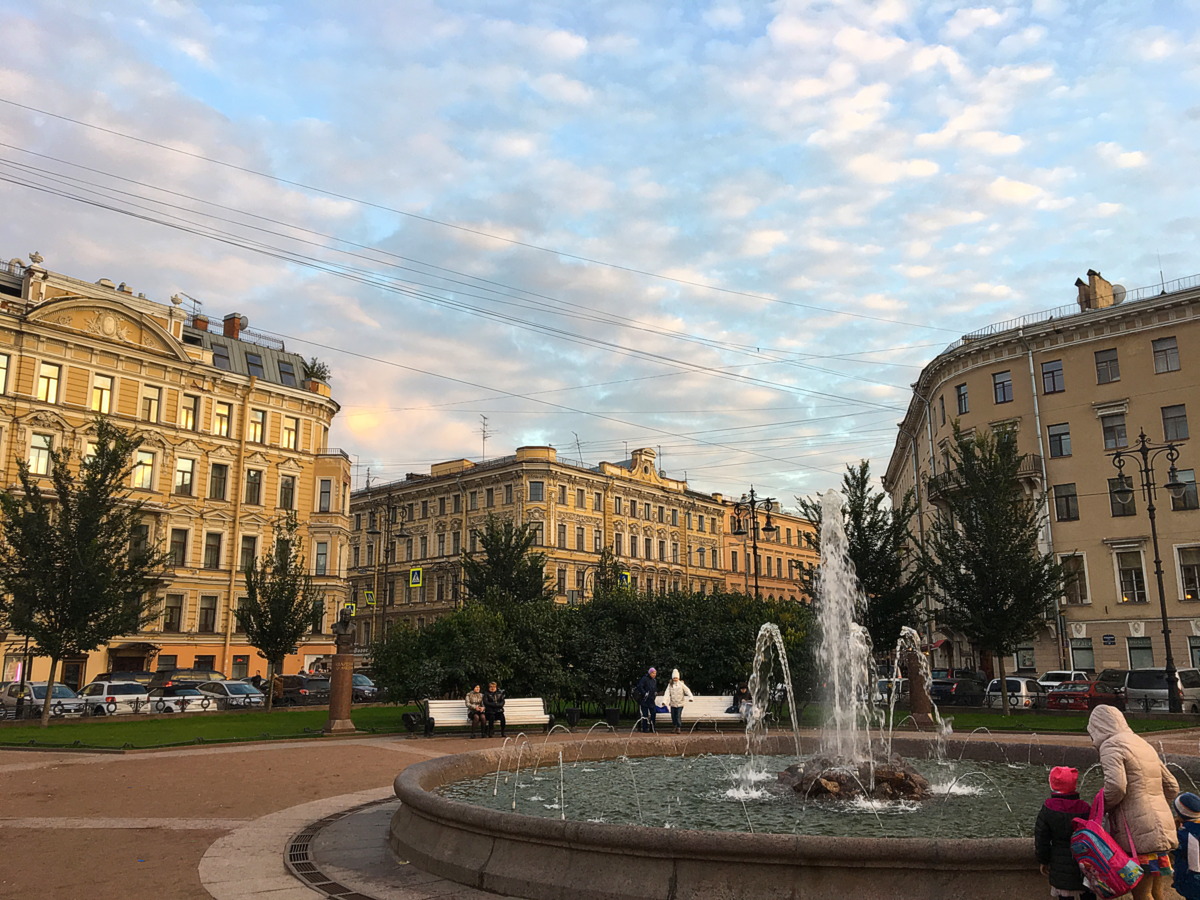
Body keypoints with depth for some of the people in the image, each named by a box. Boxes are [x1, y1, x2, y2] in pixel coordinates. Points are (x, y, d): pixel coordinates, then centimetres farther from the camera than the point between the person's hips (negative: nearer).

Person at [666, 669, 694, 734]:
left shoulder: (681, 684, -1)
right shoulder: (670, 685, 2)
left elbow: (687, 690, -9)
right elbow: (667, 693, -7)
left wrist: (690, 697, -27)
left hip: (680, 704, -2)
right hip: (673, 704, 2)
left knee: (678, 716, -9)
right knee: (673, 716, 6)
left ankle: (679, 728, 0)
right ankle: (674, 727, 24)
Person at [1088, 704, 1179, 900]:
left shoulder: (1111, 746, -8)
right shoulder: (1143, 745, 19)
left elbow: (1116, 785, -23)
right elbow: (1171, 787, 23)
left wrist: (1103, 807, -6)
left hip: (1139, 833, -9)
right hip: (1163, 829, 9)